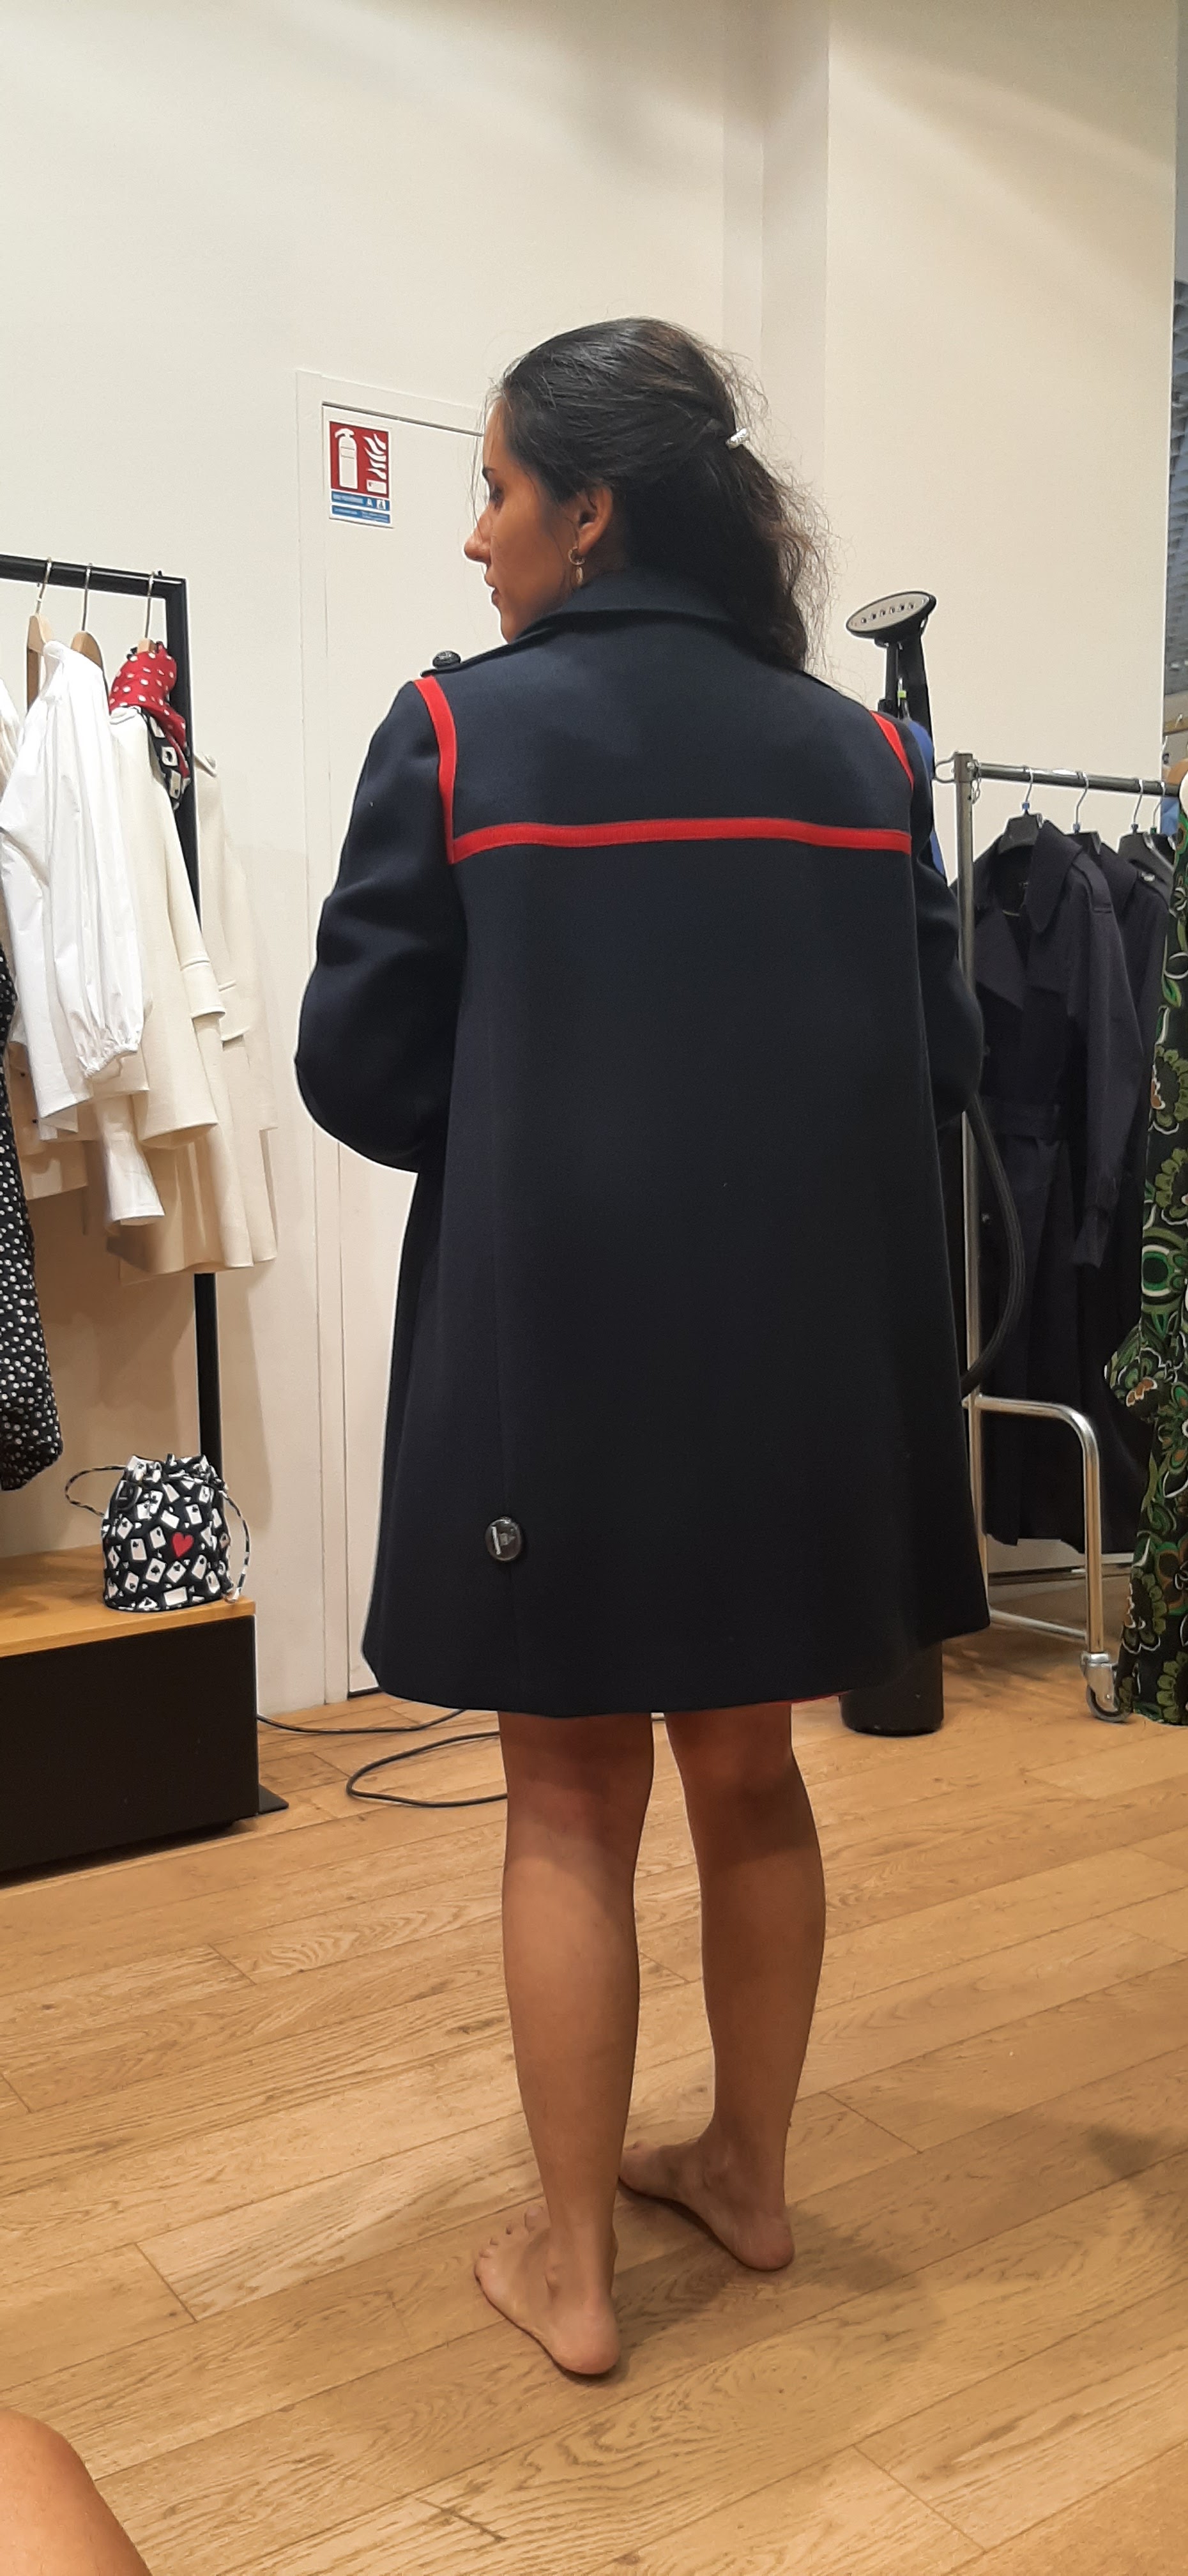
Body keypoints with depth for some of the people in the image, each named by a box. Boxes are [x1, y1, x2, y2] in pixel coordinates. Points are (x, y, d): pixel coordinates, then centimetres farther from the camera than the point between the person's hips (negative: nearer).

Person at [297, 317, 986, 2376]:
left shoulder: (460, 730, -7)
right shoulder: (861, 754, 2)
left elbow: (360, 1070, -7)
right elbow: (941, 1061, 2)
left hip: (553, 1350, -3)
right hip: (803, 1353, 4)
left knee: (569, 1811, 12)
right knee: (749, 1777, 20)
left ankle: (570, 2265, 26)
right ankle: (748, 2173, 38)